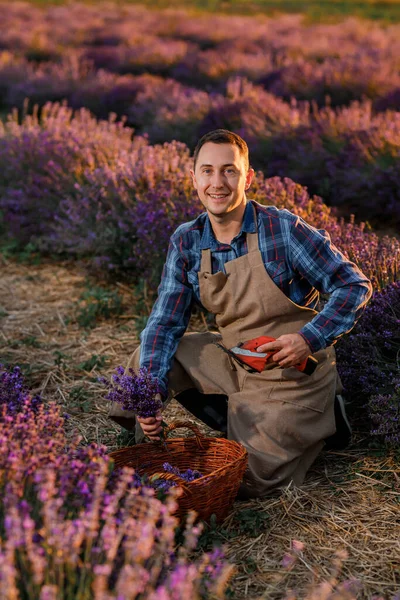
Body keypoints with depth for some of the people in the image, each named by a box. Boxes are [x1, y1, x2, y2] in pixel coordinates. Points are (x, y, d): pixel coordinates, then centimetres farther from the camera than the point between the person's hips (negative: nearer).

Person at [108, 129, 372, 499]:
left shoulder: (284, 230, -19)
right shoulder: (186, 242, -5)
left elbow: (355, 286, -13)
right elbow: (166, 321, -4)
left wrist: (310, 338, -27)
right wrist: (151, 390, -19)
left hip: (293, 373, -5)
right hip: (234, 362, 6)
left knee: (244, 482, -9)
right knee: (148, 360, -2)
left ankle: (319, 421, 15)